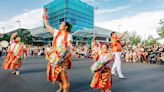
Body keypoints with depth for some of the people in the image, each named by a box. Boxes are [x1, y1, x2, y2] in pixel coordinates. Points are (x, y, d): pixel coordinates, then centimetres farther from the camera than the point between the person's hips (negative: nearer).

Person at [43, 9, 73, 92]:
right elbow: (47, 25, 13)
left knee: (63, 72, -5)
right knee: (56, 72, 10)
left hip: (63, 56, -5)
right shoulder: (56, 32, 7)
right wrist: (45, 16, 11)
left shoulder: (69, 35, -5)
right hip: (55, 56, 5)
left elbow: (69, 45, -13)